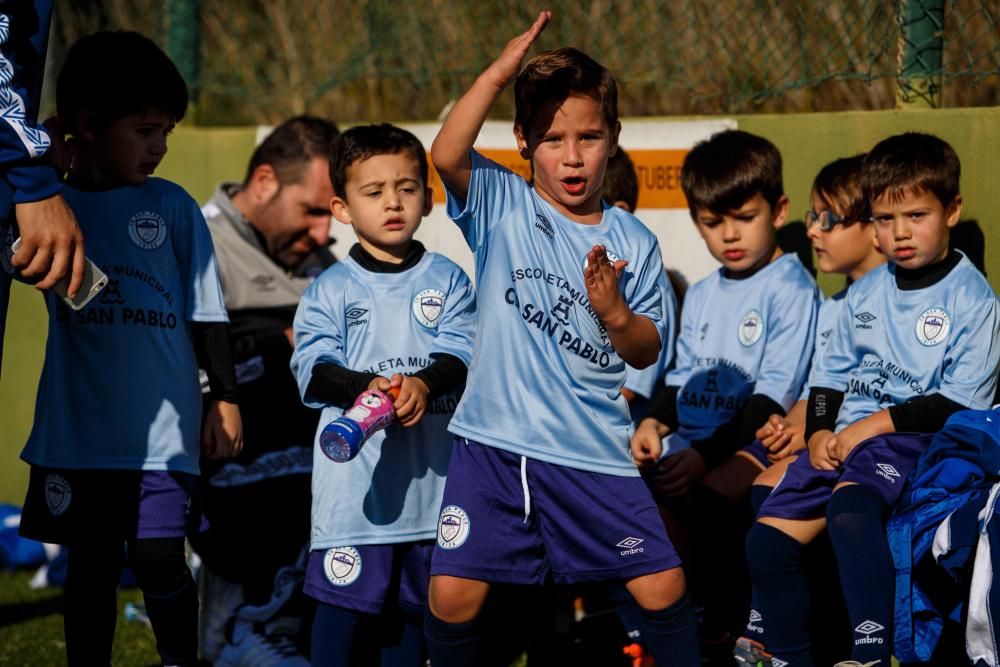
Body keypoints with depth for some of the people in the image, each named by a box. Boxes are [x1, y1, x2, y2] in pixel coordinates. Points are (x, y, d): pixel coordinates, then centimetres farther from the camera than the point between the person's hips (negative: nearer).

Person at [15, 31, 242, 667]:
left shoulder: (172, 207, 0)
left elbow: (207, 311, 4)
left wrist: (225, 398, 2)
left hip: (161, 425, -2)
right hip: (78, 430, 2)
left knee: (158, 556, -9)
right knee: (90, 564, 10)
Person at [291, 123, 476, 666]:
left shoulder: (446, 280, 6)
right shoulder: (330, 289, 2)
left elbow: (460, 352, -5)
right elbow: (312, 368, -7)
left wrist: (423, 383, -25)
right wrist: (365, 386, -26)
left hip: (428, 470, 2)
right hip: (355, 472, -2)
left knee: (414, 599, 13)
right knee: (343, 594, -3)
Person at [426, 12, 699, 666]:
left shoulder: (633, 242, 4)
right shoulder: (502, 208, 0)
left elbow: (648, 352, 5)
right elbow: (448, 155, -20)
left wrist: (615, 313, -16)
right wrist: (499, 72, -23)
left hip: (595, 453, 1)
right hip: (494, 445, -1)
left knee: (664, 586, 0)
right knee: (453, 594, -7)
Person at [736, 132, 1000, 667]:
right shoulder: (865, 293, 15)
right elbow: (831, 374, 19)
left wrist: (879, 423, -14)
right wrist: (819, 431, 0)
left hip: (916, 439, -7)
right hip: (845, 439, 7)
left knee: (849, 507, -35)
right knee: (766, 537, -3)